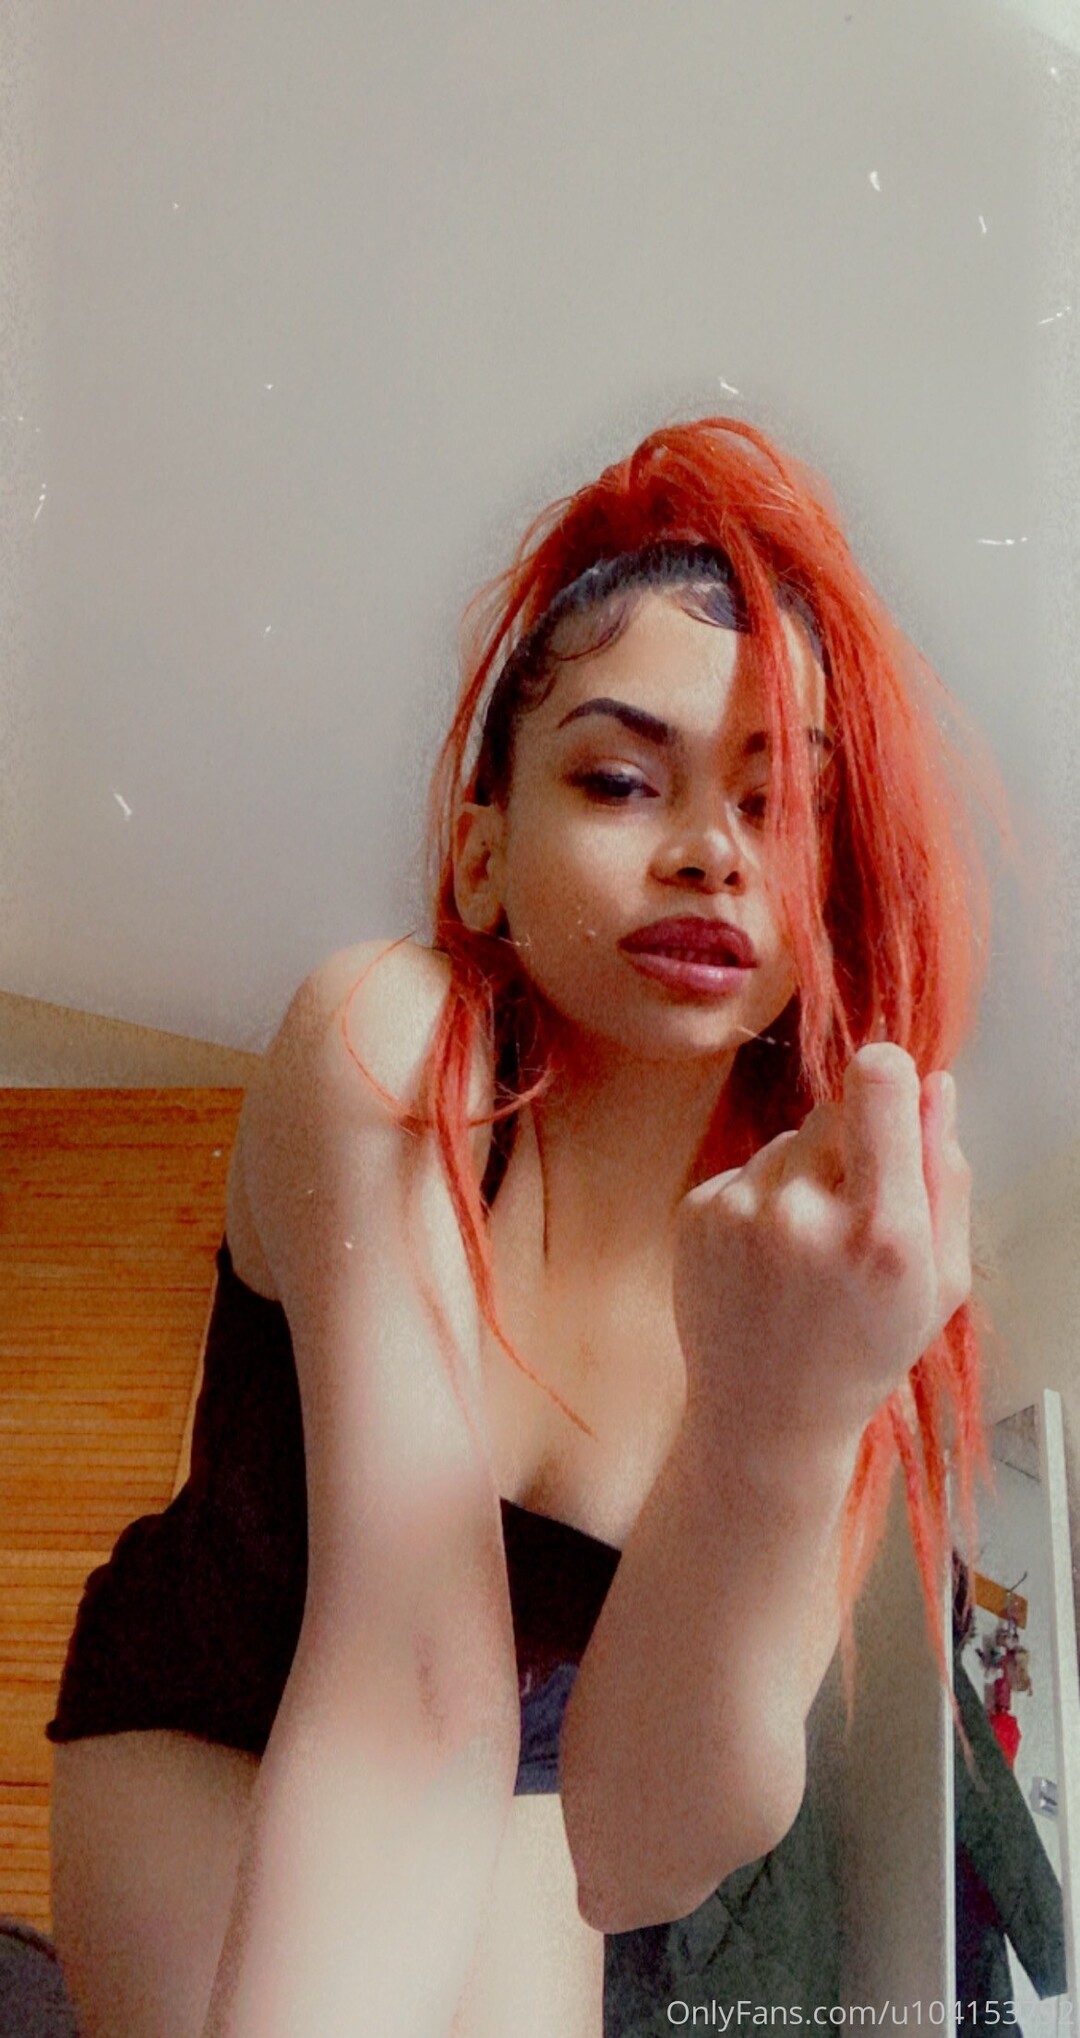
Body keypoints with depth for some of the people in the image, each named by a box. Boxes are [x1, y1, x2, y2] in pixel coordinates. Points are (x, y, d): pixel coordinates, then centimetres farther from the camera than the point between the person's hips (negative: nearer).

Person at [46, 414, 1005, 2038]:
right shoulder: (386, 1044, -29)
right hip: (207, 1726, -3)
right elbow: (415, 1687, -38)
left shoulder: (844, 1225, -20)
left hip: (512, 1782, 3)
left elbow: (634, 1851, -30)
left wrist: (789, 1434, -46)